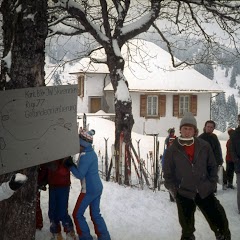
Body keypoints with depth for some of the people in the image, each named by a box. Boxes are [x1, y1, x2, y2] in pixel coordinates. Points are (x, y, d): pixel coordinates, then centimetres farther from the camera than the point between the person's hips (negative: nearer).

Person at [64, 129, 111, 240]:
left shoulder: (85, 156, -21)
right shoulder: (91, 153, 7)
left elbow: (80, 175, -19)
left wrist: (70, 165, -10)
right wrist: (73, 164, 3)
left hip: (89, 190, -9)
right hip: (97, 188, 9)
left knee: (77, 214, 6)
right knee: (95, 214, 16)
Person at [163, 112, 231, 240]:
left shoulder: (204, 146, 0)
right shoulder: (172, 150, -4)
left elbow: (212, 166, 9)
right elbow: (168, 173, 1)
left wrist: (212, 184, 1)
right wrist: (174, 190, -4)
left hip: (205, 192, 1)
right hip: (184, 194, -1)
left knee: (220, 222, 4)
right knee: (187, 227, 6)